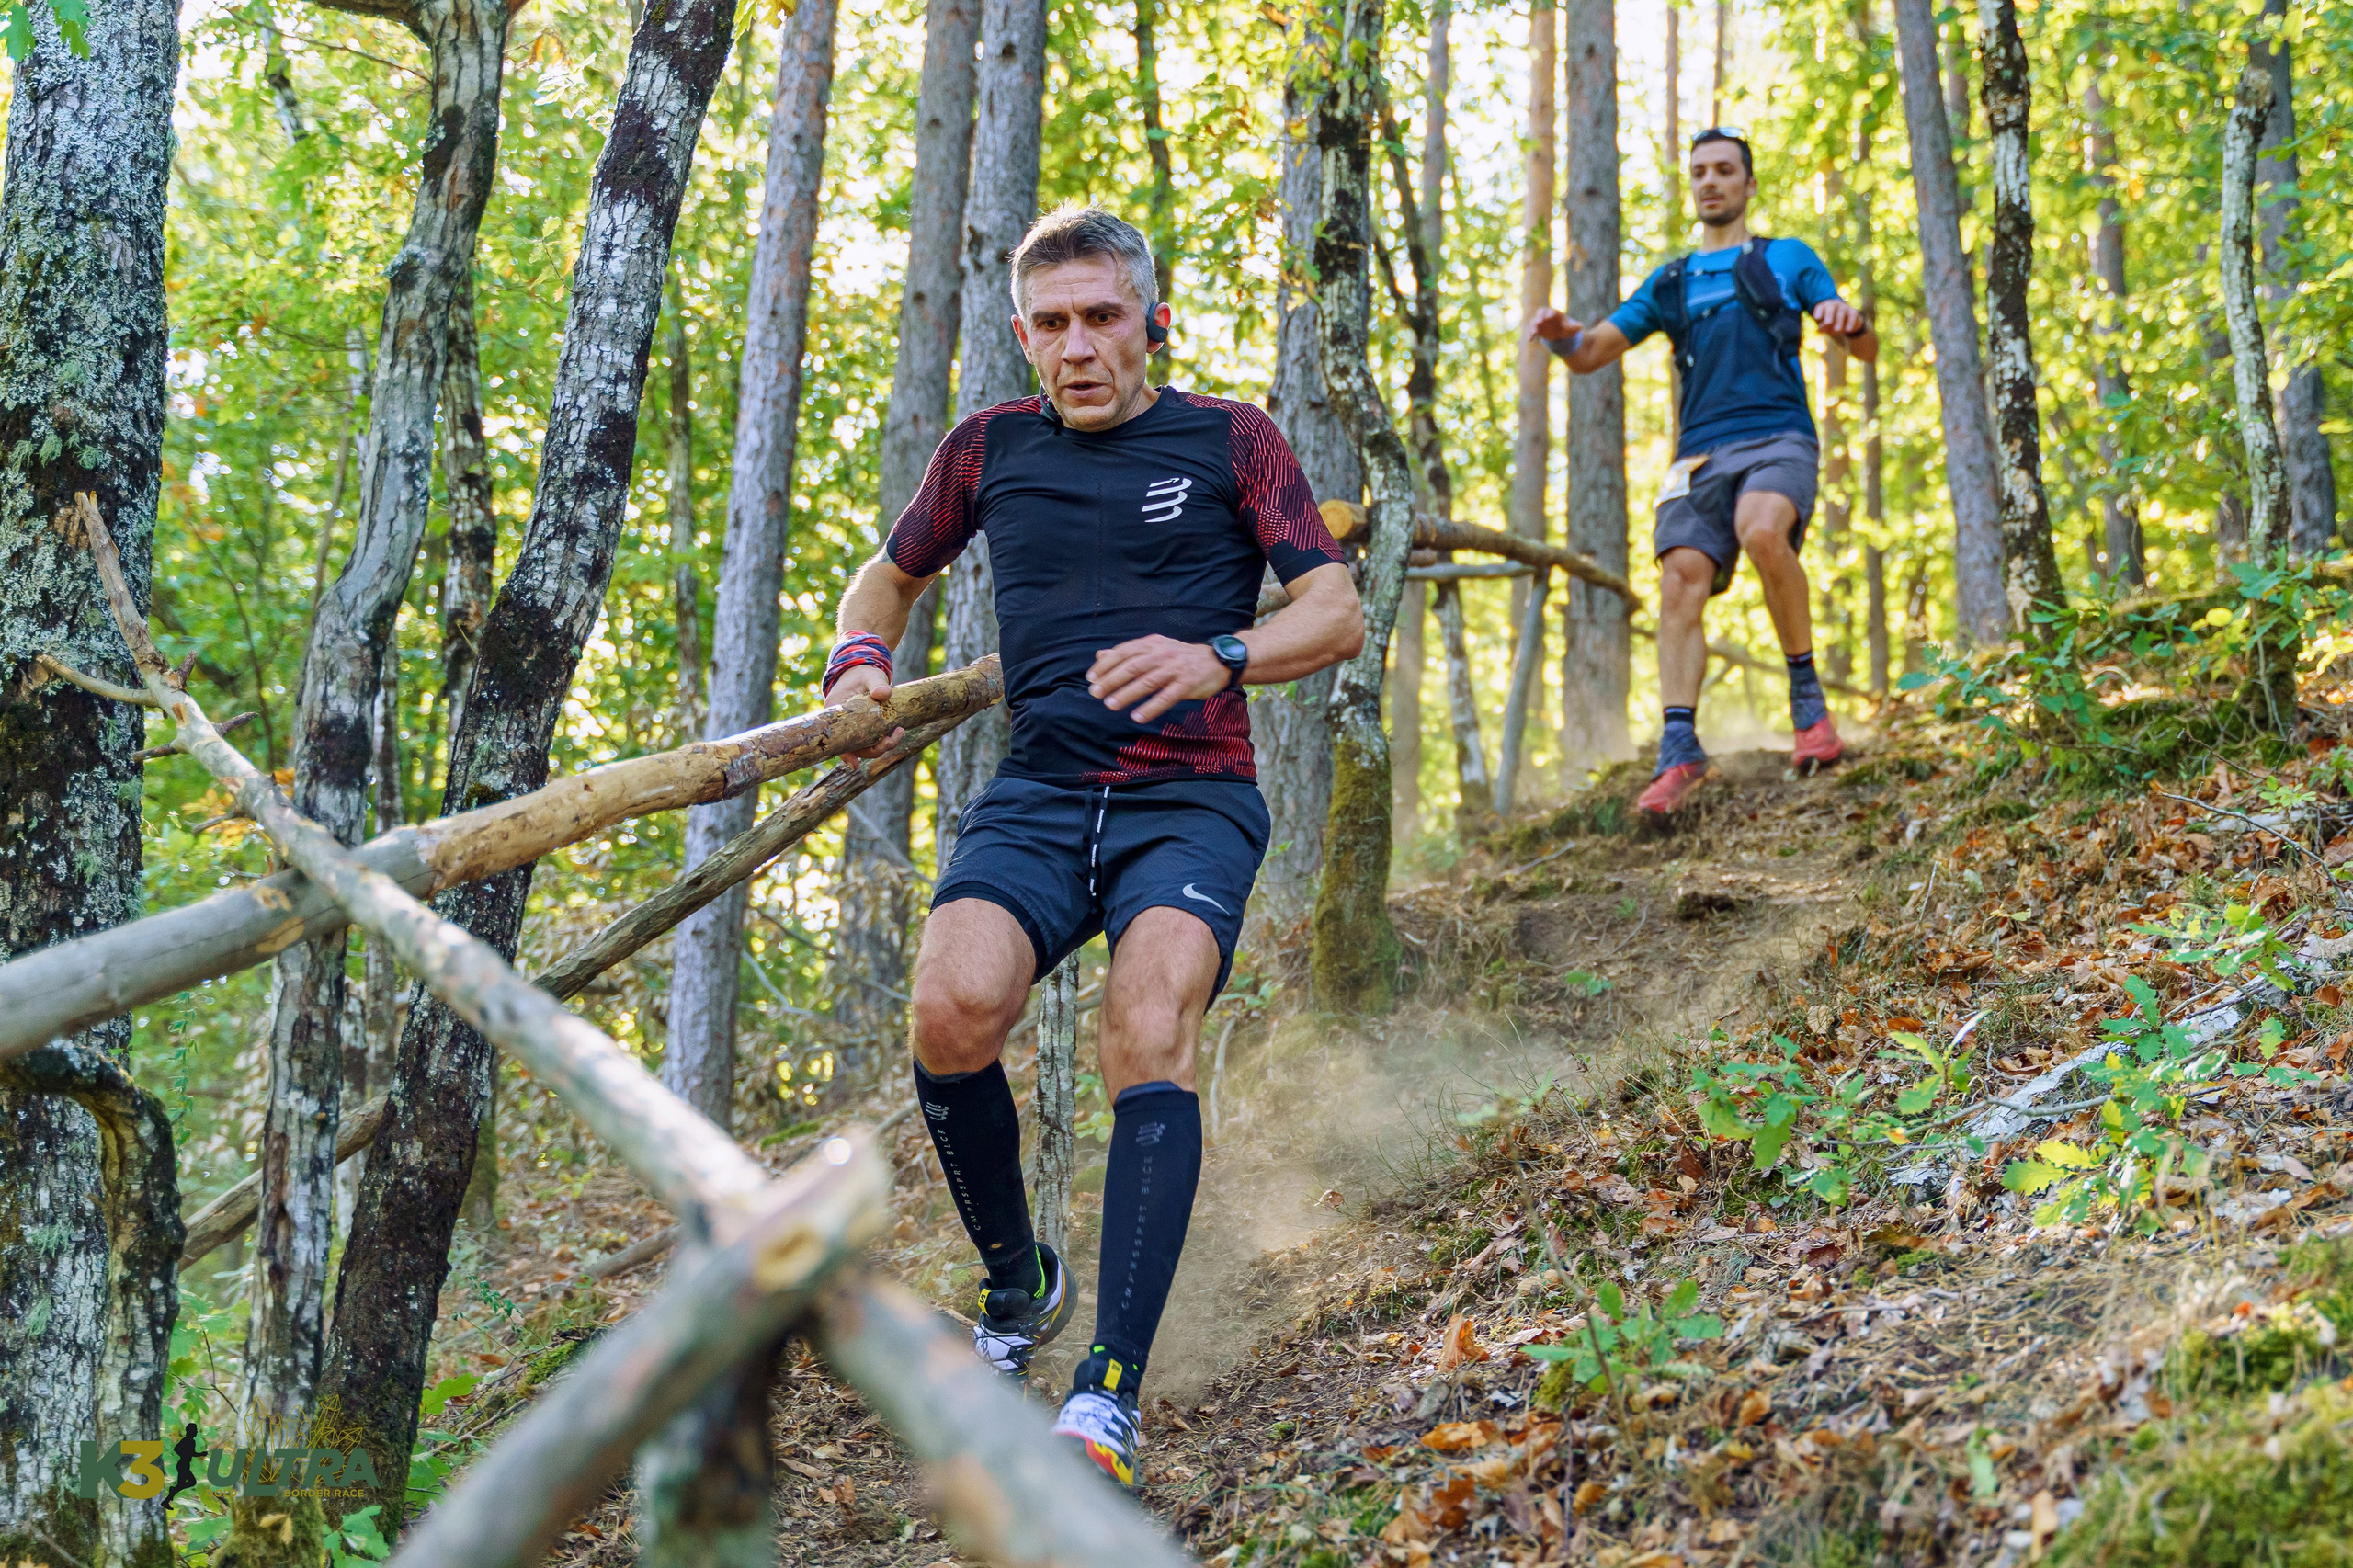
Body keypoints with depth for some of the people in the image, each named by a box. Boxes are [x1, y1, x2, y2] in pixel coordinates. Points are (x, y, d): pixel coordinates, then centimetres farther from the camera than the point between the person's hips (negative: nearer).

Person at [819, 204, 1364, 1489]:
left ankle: (1109, 1393, -29)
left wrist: (1219, 658, -20)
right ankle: (1017, 1285, 3)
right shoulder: (991, 448, 14)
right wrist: (859, 660, 6)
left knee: (1148, 1035, -29)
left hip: (1191, 798, -2)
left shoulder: (1229, 442, 6)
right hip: (1039, 791, 2)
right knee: (952, 1011, -25)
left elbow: (1338, 614, 0)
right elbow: (892, 575, 29)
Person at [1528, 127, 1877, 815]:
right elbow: (1592, 354, 19)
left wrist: (1851, 320, -15)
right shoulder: (1671, 283, 23)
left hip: (1779, 437, -3)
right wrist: (1560, 335, -6)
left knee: (1761, 531, -34)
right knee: (1681, 580, -17)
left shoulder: (1788, 258, 16)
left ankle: (1808, 696, -19)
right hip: (1703, 450, 3)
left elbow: (1865, 351, 10)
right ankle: (1680, 749, -17)